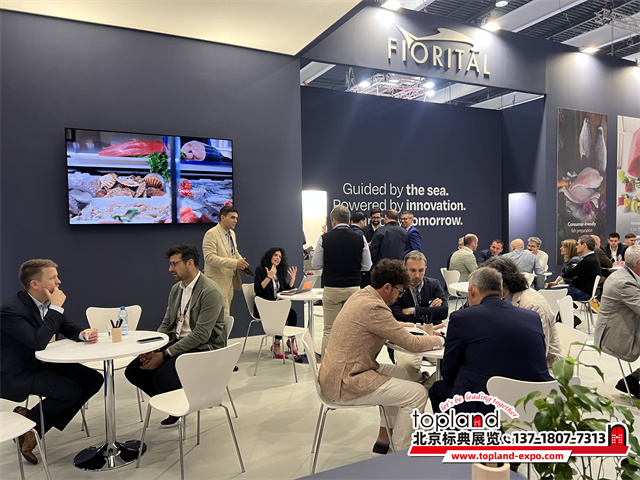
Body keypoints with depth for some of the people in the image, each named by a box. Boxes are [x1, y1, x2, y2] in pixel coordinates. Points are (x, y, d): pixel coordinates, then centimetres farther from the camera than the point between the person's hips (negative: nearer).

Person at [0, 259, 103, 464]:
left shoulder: (48, 302, -2)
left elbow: (67, 327, 10)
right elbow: (38, 342, -35)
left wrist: (83, 335, -13)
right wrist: (56, 308, -30)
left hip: (45, 363, 8)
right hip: (19, 374, -8)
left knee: (94, 380, -4)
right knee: (71, 391, -22)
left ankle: (40, 427, 4)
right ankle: (26, 421, 5)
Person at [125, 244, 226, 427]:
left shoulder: (210, 292, -18)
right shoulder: (176, 289, 10)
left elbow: (201, 335, -22)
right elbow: (166, 324, 14)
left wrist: (165, 355, -22)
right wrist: (152, 349, -5)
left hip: (202, 349, -8)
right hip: (177, 342, 9)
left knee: (162, 378, -28)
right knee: (133, 370, -4)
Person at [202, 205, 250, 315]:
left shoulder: (232, 233, 12)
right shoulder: (211, 234, -15)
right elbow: (209, 258, -24)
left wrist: (243, 264, 4)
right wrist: (234, 263, -28)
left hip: (230, 281, 9)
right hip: (218, 282, -9)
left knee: (226, 314, 14)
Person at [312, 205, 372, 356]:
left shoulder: (324, 238, -7)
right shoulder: (360, 239, -3)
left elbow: (316, 264, -2)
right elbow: (367, 266, 2)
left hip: (331, 289, -1)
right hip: (354, 288, 2)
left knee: (329, 330, 7)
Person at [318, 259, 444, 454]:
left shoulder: (361, 295, 8)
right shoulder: (373, 307, -22)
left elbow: (386, 328, 23)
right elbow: (411, 343, -16)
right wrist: (440, 340, 2)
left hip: (336, 373, 10)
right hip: (346, 384, -10)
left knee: (400, 372, 23)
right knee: (418, 394, -7)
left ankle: (384, 440, 29)